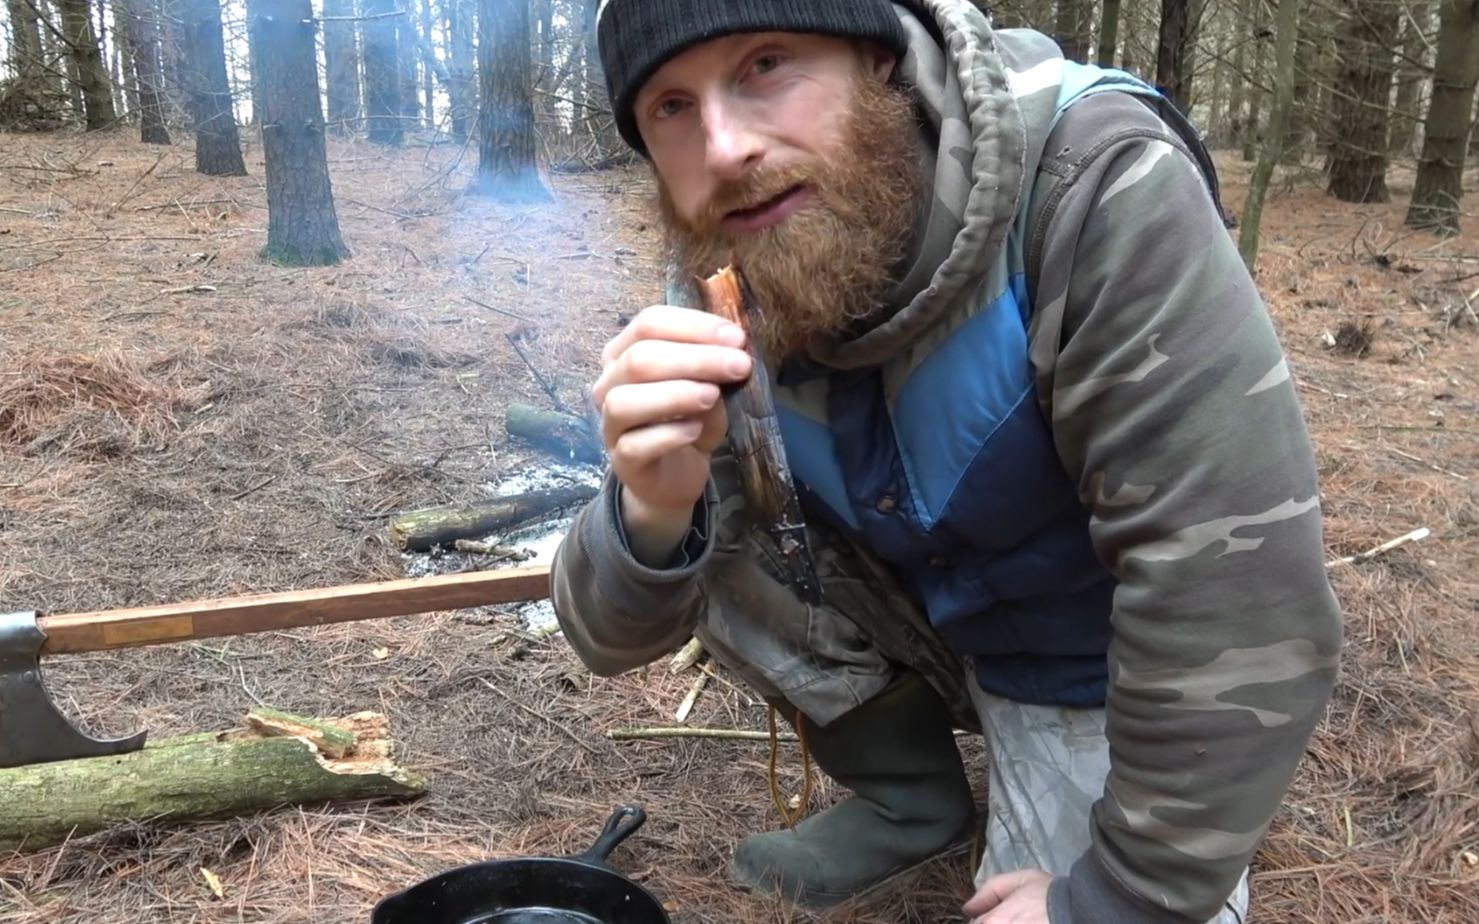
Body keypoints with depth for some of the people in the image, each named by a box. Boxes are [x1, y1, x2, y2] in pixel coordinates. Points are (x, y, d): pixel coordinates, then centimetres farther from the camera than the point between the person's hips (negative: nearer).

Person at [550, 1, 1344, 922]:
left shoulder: (1095, 188, -33)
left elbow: (1251, 612, -33)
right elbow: (614, 635, -13)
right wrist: (652, 509, -36)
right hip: (940, 628, 5)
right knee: (703, 539, -13)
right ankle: (909, 795, 7)